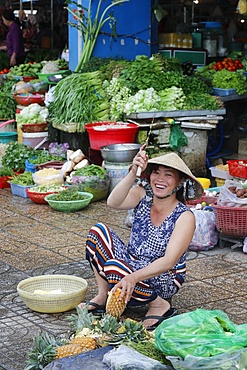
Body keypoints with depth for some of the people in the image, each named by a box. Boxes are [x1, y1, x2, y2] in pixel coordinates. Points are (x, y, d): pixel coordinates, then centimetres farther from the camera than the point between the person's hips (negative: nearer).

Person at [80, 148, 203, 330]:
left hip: (164, 280, -5)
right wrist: (133, 173, -38)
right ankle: (103, 296, -3)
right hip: (132, 264, 6)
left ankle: (160, 305, -8)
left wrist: (133, 277, -41)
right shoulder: (143, 195, -6)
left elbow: (169, 261, -28)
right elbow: (113, 203, -26)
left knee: (114, 268, -31)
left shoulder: (185, 216, -18)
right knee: (98, 231, -13)